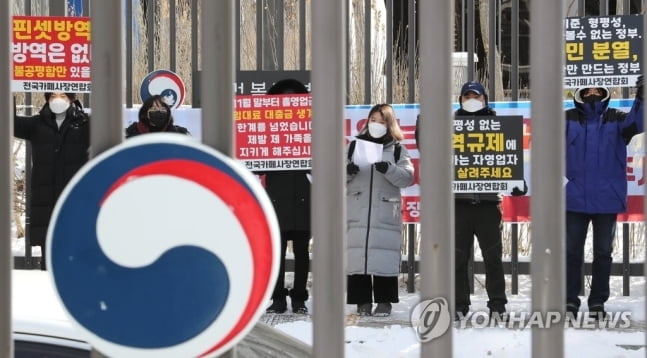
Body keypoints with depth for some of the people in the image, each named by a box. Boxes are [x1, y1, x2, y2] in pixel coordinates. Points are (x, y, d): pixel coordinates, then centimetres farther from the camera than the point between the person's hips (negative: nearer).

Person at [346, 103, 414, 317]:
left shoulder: (397, 149, 8)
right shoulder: (355, 145, 14)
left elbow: (407, 177, -2)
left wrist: (388, 170, -20)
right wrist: (347, 172, -11)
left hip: (386, 214, -2)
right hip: (357, 213, 2)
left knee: (385, 257, -4)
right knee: (357, 256, -2)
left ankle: (384, 301, 4)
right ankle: (363, 301, 5)